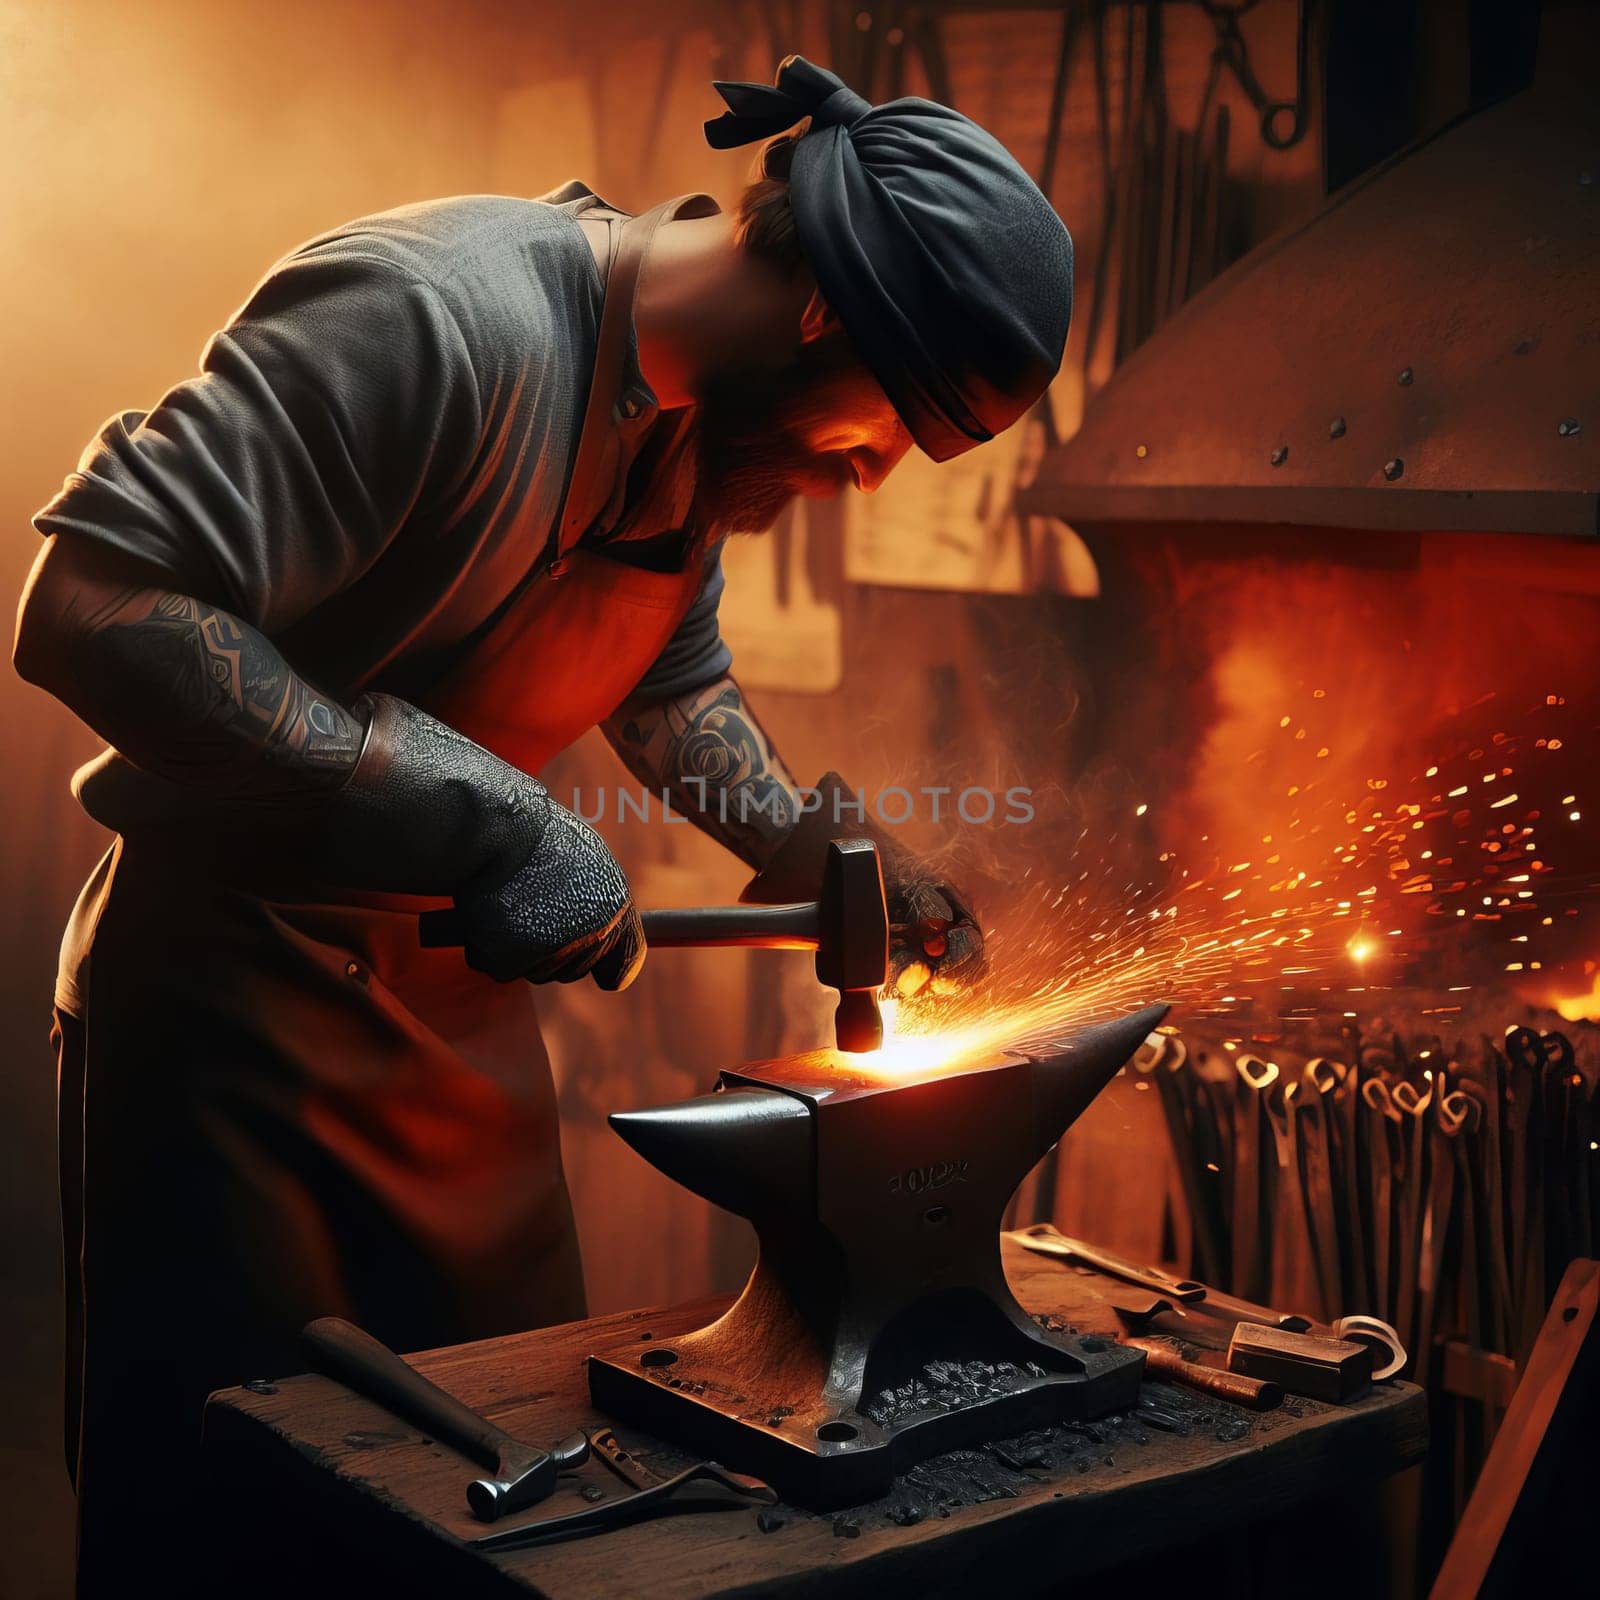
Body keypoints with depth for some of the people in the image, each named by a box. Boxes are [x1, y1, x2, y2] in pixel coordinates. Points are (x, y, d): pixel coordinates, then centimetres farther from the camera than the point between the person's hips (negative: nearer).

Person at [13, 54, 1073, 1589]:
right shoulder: (443, 318, -26)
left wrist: (812, 853, 3)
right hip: (233, 983, -8)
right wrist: (484, 812, -31)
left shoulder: (704, 399, 3)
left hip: (460, 975, 8)